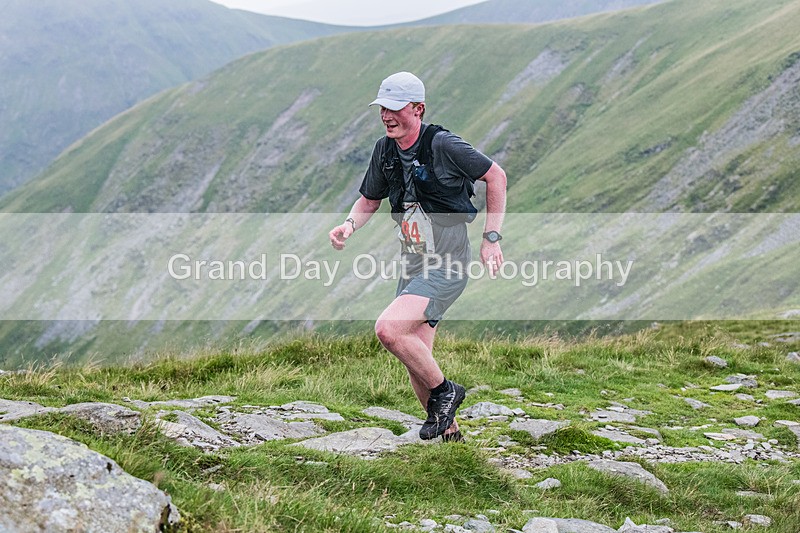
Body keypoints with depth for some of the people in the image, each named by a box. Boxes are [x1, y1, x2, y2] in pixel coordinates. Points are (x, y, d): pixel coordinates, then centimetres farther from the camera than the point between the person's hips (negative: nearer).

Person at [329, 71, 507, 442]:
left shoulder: (443, 144, -15)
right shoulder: (385, 150, 5)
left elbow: (496, 176, -5)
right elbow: (369, 200, 19)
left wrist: (491, 238, -8)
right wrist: (349, 225, -3)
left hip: (446, 268, -7)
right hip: (412, 267, 7)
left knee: (388, 329, -26)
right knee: (417, 364, 8)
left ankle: (444, 391, -3)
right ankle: (450, 434, 27)